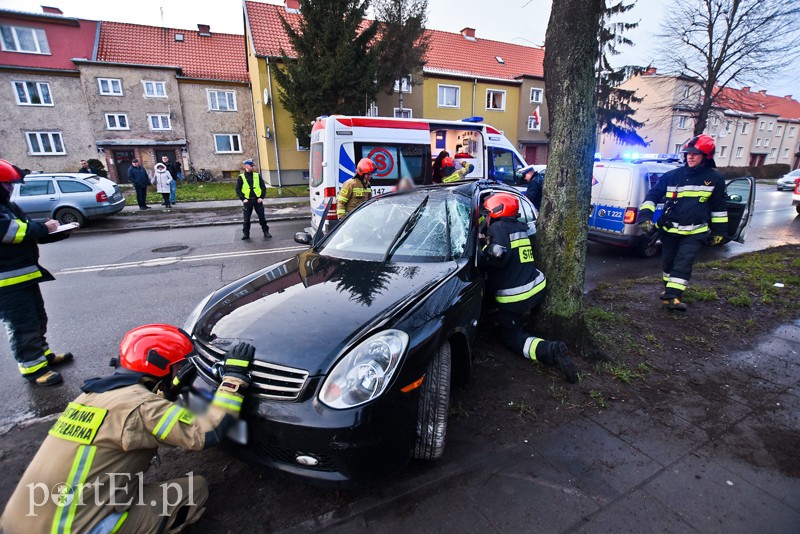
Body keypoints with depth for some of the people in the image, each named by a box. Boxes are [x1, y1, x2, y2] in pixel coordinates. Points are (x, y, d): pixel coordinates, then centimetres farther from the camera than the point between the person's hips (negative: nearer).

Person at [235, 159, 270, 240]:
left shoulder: (257, 176, 6)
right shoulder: (241, 177, 1)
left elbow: (263, 187, 7)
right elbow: (238, 189, 1)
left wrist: (261, 197, -4)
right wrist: (243, 199, -9)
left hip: (257, 200, 1)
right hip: (247, 201, -1)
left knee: (262, 217, 3)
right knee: (246, 219, 4)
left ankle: (266, 232, 14)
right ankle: (246, 233, 14)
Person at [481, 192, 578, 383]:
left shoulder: (497, 228, -12)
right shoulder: (522, 227, 13)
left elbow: (499, 257, -27)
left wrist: (485, 247, -9)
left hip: (513, 297, -8)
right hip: (538, 288, 8)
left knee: (512, 338, 2)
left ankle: (551, 350, -19)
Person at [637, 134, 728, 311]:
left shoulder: (715, 179, 2)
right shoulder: (672, 176, 2)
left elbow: (719, 207, 9)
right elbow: (653, 195, 1)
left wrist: (718, 230, 9)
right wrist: (645, 216, -12)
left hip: (695, 232, -2)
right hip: (669, 229, 2)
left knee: (683, 263, -12)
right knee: (668, 261, 14)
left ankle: (672, 296, -13)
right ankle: (670, 289, 34)